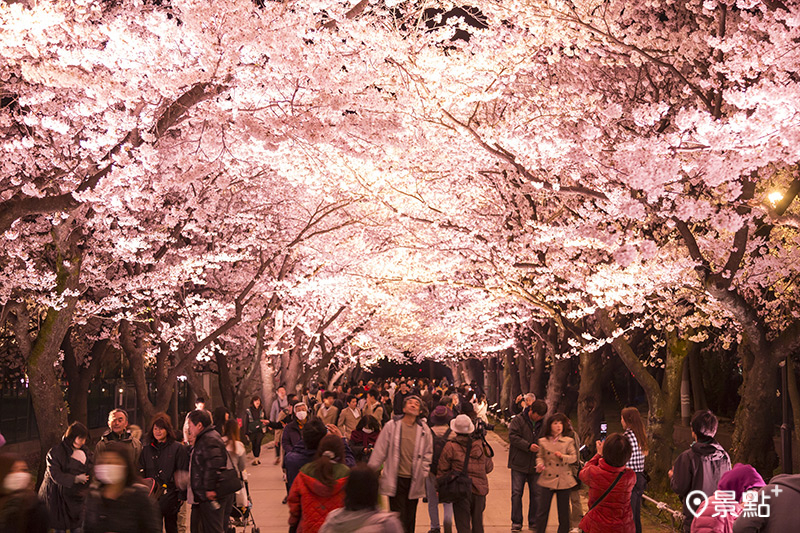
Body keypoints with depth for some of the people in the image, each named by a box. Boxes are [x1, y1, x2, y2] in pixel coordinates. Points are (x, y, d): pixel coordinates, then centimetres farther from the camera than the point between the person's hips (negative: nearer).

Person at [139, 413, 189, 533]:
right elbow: (141, 472, 13)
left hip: (170, 495, -2)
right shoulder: (146, 449, 11)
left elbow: (183, 474, 0)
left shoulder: (178, 448, 1)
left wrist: (181, 495, -5)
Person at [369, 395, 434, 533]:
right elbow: (379, 451, 3)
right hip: (396, 479, -2)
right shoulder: (391, 426, -2)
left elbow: (428, 453, 14)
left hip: (414, 480, 3)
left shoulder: (424, 429, 4)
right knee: (398, 518, -5)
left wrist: (423, 472, 5)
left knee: (410, 519, 10)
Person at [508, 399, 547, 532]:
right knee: (517, 493, -1)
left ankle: (534, 522, 17)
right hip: (519, 464, -3)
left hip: (536, 465, 3)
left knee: (536, 494, 6)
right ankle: (516, 522, 8)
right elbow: (513, 436, -14)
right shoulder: (517, 421, -3)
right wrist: (528, 446, -23)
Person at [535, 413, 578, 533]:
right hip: (547, 479, 1)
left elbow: (574, 457, 0)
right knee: (542, 510, -1)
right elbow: (540, 456, 14)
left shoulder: (568, 441, 2)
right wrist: (540, 464, -7)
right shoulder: (543, 441, 6)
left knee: (563, 511, 6)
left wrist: (562, 456, -18)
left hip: (563, 480, 0)